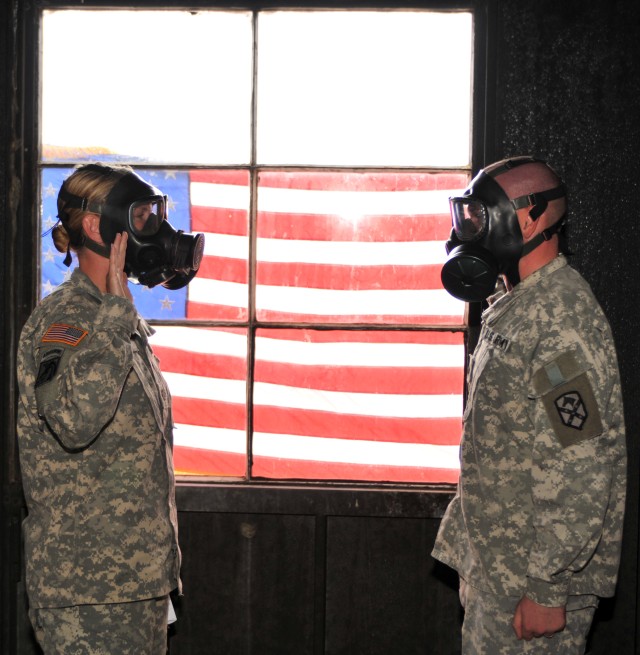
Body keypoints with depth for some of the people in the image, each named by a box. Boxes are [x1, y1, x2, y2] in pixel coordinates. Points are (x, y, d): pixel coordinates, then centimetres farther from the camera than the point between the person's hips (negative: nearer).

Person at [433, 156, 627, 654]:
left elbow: (584, 471, -24)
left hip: (535, 576, -9)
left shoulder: (562, 319, -20)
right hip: (495, 566, 9)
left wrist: (548, 590, -22)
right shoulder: (513, 309, 12)